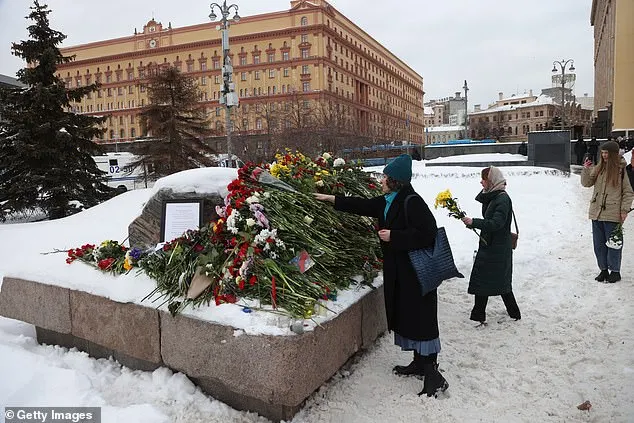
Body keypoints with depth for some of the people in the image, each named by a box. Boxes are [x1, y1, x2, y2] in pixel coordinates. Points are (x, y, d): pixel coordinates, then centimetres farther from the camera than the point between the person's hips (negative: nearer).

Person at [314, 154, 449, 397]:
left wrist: (393, 236, -20)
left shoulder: (412, 202, -18)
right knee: (405, 316, 16)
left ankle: (433, 375, 5)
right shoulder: (387, 202, 10)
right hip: (398, 271, 10)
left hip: (415, 272, -9)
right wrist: (331, 199, 20)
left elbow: (427, 233, -24)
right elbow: (363, 206, 19)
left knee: (420, 320, -5)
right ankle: (420, 363, 30)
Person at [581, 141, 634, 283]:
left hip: (612, 214, -5)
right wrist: (586, 170, -6)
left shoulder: (622, 170, -5)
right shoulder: (598, 168, 7)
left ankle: (615, 271, 17)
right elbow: (586, 183, 9)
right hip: (596, 212, 5)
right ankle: (603, 269, 24)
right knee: (599, 244, 12)